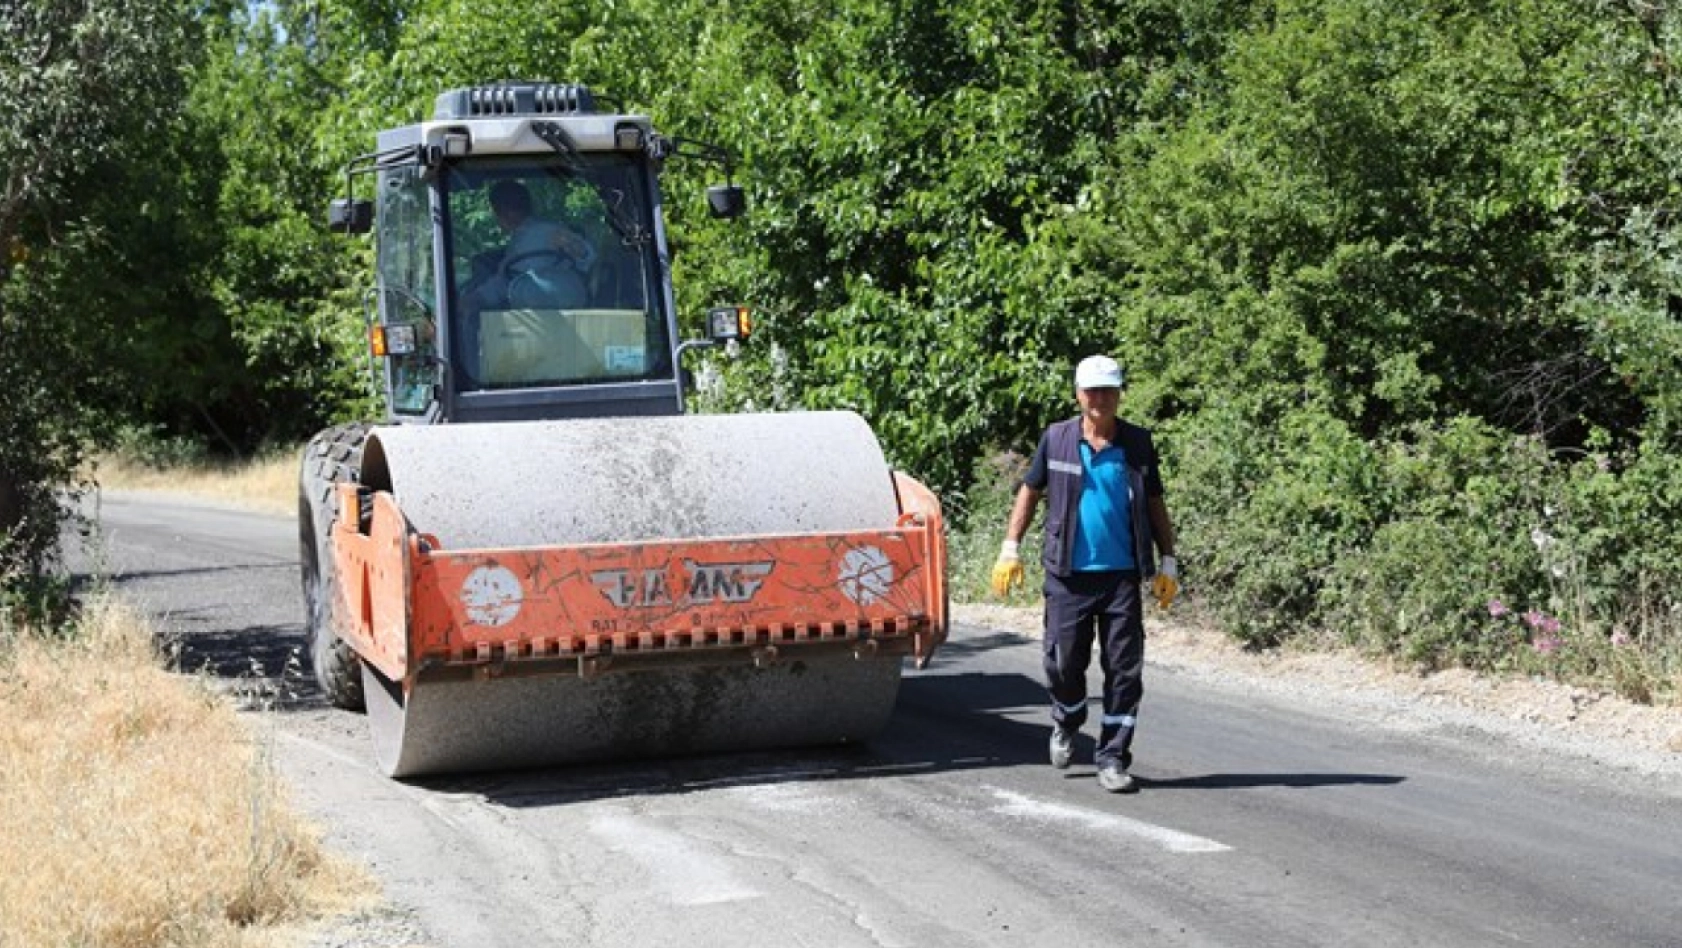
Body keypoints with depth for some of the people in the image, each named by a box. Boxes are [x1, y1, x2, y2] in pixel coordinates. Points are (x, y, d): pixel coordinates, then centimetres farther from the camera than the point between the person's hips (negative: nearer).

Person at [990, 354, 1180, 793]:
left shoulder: (1137, 444, 4)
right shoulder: (1056, 439, 1)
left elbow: (1155, 505, 9)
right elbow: (1030, 491, 10)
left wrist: (1168, 564, 6)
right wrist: (1009, 549, 3)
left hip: (1121, 575, 1)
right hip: (1068, 575, -1)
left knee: (1125, 669, -1)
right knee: (1064, 661, 4)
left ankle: (1113, 758, 9)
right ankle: (1066, 725, 35)